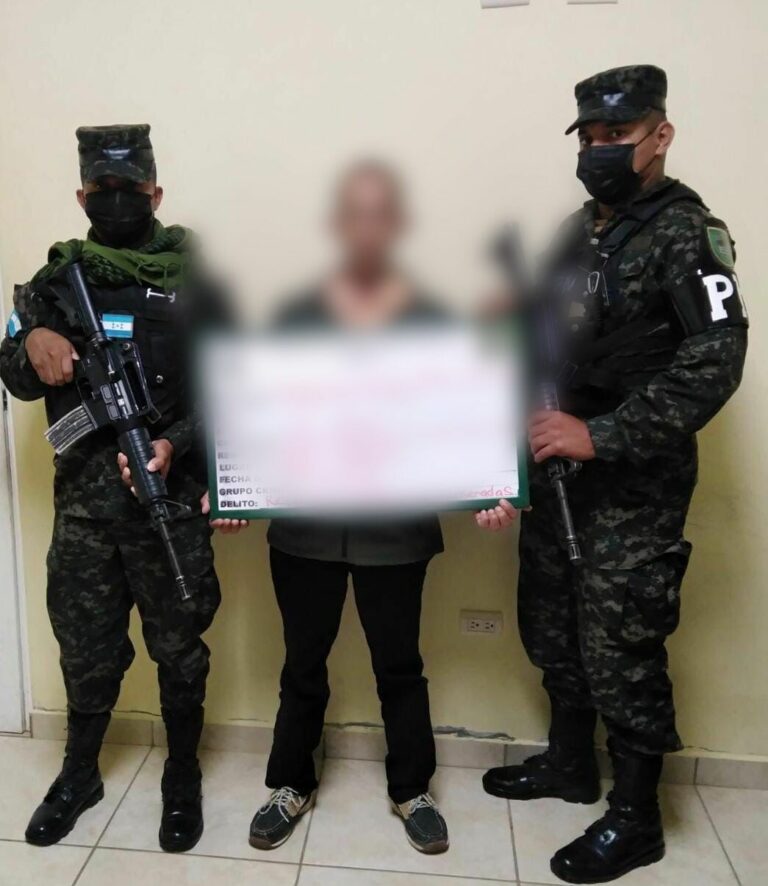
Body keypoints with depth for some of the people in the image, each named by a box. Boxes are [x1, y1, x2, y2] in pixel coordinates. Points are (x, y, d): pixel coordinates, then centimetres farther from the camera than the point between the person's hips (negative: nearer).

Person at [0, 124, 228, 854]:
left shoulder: (196, 281, -1)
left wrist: (176, 445, -21)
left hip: (173, 499, -2)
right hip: (83, 501, 3)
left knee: (177, 648, 10)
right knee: (86, 649, 15)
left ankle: (182, 780, 32)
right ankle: (78, 776, 39)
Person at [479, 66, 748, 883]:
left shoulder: (686, 232, -10)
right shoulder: (574, 233, 12)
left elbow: (715, 362, -22)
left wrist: (602, 436, -27)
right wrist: (530, 423, 3)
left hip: (635, 484, -7)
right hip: (559, 470, 8)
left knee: (620, 649, 1)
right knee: (552, 628, 17)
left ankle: (635, 820, 21)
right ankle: (570, 764, 38)